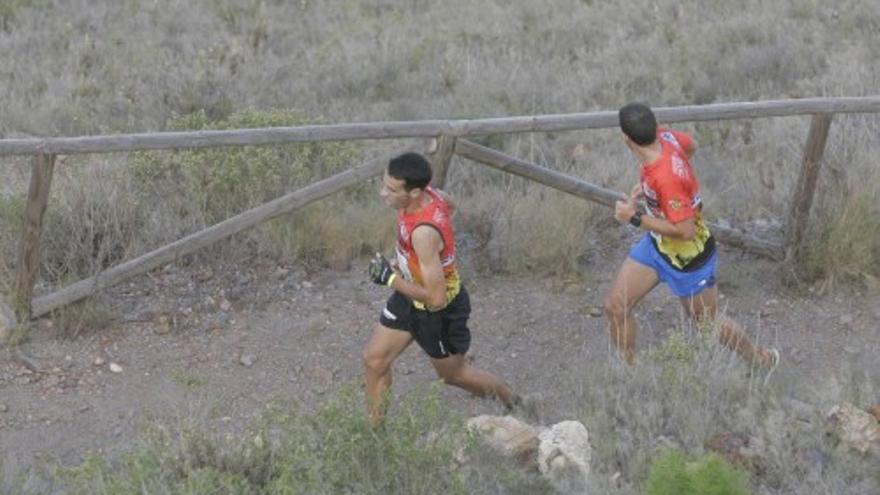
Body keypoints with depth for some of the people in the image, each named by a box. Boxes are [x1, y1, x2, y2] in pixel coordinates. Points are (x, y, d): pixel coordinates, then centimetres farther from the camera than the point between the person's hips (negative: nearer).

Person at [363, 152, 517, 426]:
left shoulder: (424, 233, -40)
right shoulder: (429, 193, -16)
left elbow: (436, 298, -37)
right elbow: (449, 204, 11)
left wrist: (390, 277, -27)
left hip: (440, 311, -8)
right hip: (411, 296, 8)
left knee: (453, 373, 18)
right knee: (374, 360, 8)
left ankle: (509, 400, 44)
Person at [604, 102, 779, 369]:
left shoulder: (666, 179, -39)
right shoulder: (664, 136, -16)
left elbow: (685, 231, -33)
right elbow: (690, 146, 8)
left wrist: (635, 218, -30)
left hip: (687, 256, -8)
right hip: (656, 243, 8)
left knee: (707, 320, 15)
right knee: (615, 305, 5)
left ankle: (763, 360, 41)